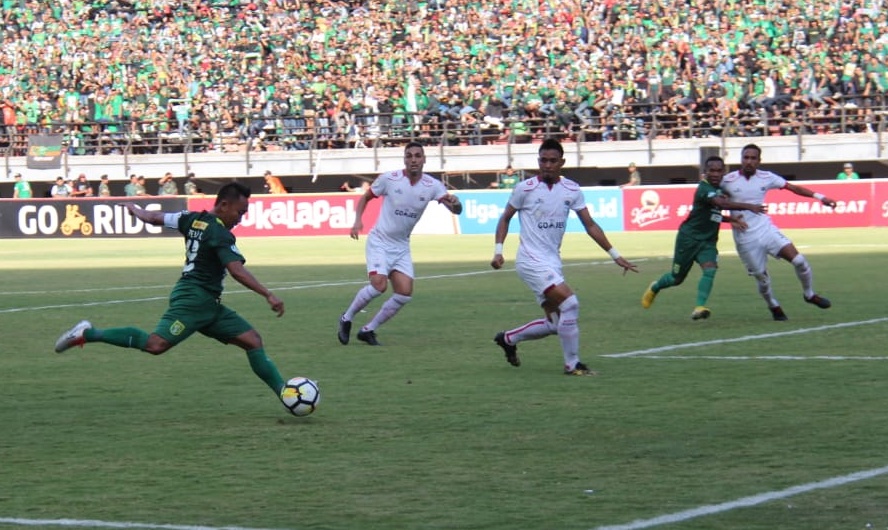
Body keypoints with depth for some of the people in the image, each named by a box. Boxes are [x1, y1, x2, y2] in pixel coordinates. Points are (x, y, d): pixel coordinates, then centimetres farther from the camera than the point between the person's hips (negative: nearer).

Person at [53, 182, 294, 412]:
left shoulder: (193, 219, 12)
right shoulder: (220, 234, -13)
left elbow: (154, 217, 21)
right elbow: (237, 270, -25)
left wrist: (135, 210, 43)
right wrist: (268, 295, -27)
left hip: (208, 305, 10)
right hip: (193, 298, -10)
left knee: (253, 340, 5)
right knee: (156, 344, -20)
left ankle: (283, 391, 3)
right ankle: (87, 334, -11)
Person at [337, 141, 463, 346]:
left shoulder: (432, 185, -6)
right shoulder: (389, 179, -12)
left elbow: (456, 210, -11)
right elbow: (365, 197, 3)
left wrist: (454, 202, -35)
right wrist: (357, 220, -12)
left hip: (401, 247, 4)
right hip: (379, 242, -4)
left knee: (405, 293, -6)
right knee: (379, 285, -23)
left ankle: (368, 330, 10)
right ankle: (346, 319, 0)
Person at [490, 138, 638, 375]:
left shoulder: (572, 190, 3)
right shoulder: (525, 188, -8)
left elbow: (590, 225, 8)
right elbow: (505, 218, 4)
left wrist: (615, 255, 3)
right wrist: (498, 250, -7)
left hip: (552, 262, 6)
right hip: (531, 260, -6)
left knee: (554, 323, 8)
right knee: (569, 303, -21)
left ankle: (507, 339, 30)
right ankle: (572, 364, -10)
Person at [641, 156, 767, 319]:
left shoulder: (719, 188, 8)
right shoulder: (704, 188, -19)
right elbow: (721, 203, -37)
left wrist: (731, 220, 1)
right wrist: (749, 207, -42)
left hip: (708, 241, 6)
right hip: (689, 238, -6)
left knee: (710, 269, -21)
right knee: (677, 278, 7)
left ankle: (699, 307, -26)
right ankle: (654, 288, 38)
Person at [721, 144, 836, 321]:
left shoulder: (766, 178, -1)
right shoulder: (728, 181, -8)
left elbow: (793, 188, 4)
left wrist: (819, 196, -4)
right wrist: (730, 217, -16)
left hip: (766, 229, 2)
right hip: (746, 238, -2)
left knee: (799, 261, -11)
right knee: (761, 278, 1)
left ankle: (809, 294, 13)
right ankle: (774, 306, 30)